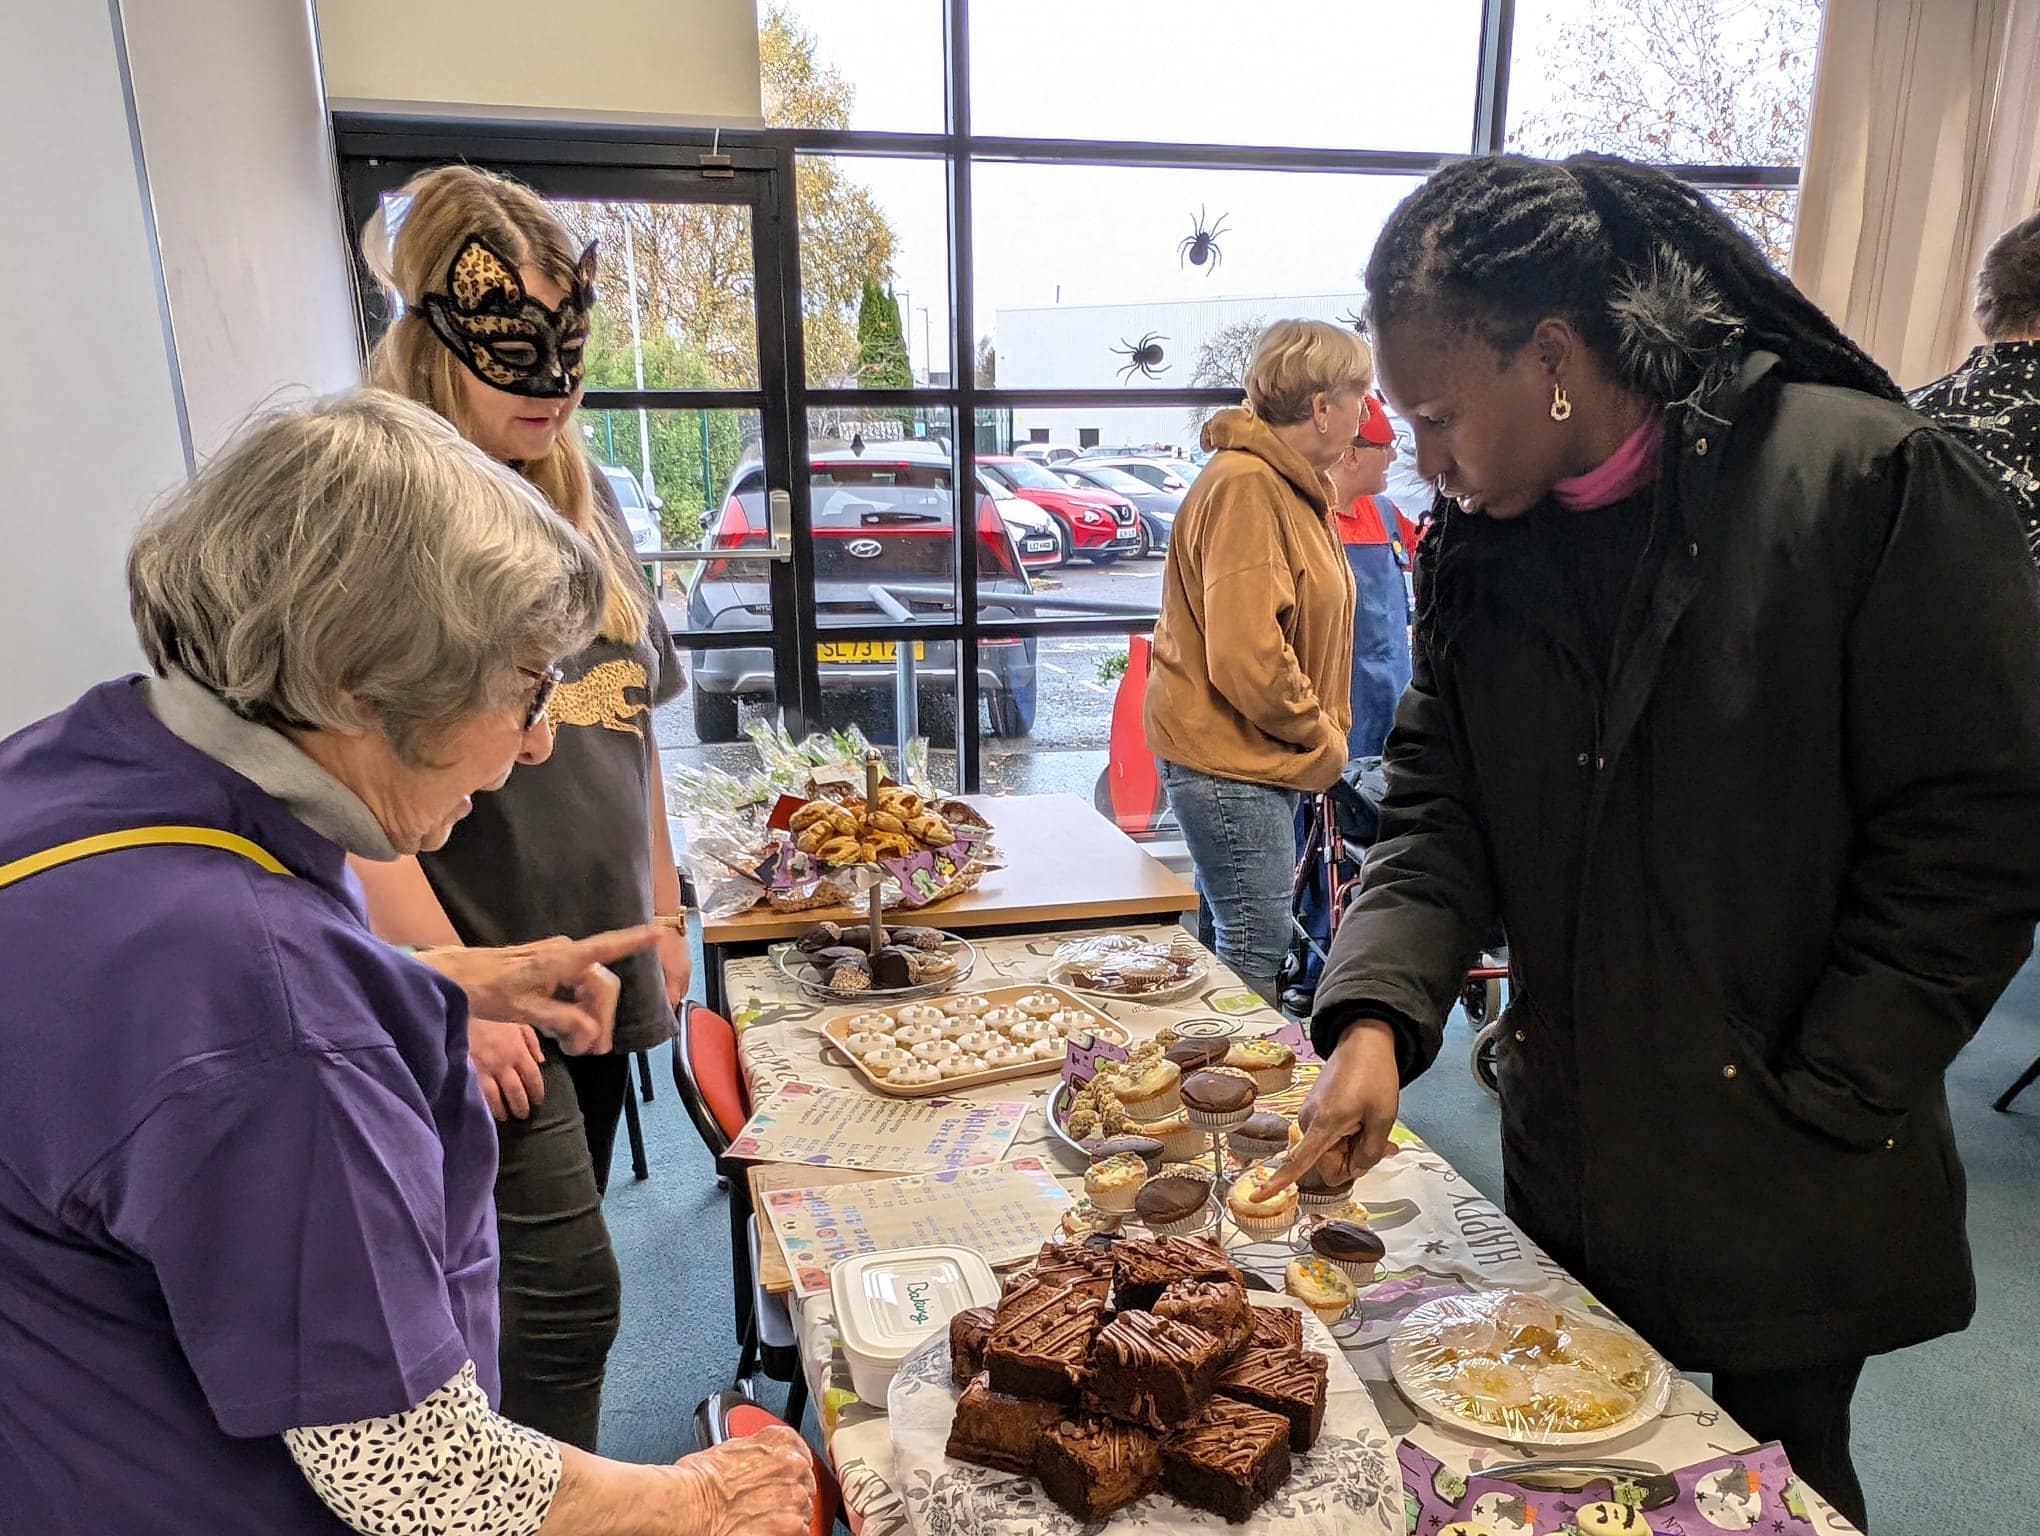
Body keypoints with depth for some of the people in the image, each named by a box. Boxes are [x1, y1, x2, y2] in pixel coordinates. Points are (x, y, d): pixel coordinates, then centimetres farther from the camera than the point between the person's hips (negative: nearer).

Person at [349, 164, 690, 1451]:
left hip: (602, 967, 7)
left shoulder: (582, 496, 9)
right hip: (481, 986, -7)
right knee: (567, 1291, -1)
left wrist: (662, 916, 15)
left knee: (539, 1282, 19)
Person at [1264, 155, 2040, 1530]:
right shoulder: (1482, 543, 0)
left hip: (1789, 1198, -4)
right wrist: (1379, 1012, -15)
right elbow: (1441, 801, 1)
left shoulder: (1865, 478, -16)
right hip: (1571, 1158, 4)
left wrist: (1819, 1105, -13)